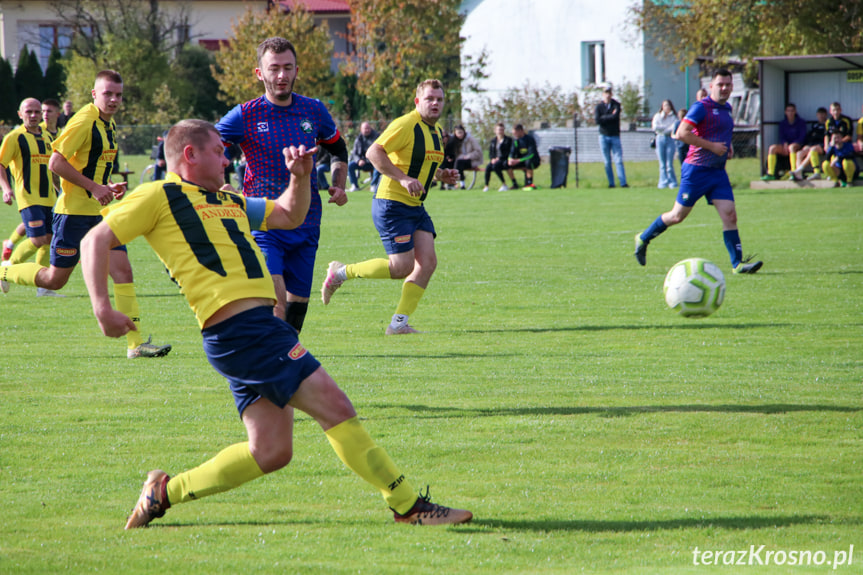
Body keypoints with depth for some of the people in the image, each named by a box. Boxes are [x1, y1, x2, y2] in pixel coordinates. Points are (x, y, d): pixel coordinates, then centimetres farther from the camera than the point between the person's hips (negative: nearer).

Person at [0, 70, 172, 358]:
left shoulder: (109, 125, 14)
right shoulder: (84, 121, -14)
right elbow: (56, 162, -19)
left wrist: (110, 186, 9)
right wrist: (93, 187, -20)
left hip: (100, 212, 8)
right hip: (75, 212, -8)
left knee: (122, 270, -6)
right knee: (54, 279, 0)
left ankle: (136, 342, -8)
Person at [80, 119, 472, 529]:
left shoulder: (227, 202, 27)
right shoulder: (158, 197, 2)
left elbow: (289, 215, 37)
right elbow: (96, 240, 0)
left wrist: (300, 177, 17)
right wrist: (102, 308, -12)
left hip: (259, 327, 10)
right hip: (239, 329, -10)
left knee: (270, 452, 7)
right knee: (335, 407, -10)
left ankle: (165, 492, 16)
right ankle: (408, 505, -5)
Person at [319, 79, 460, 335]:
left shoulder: (438, 131, 14)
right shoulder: (406, 125, -15)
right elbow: (374, 152, -22)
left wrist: (442, 175, 8)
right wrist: (402, 178, -28)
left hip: (416, 207, 9)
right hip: (392, 204, -9)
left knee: (427, 262, -5)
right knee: (402, 267, -11)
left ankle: (399, 323, 1)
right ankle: (342, 272, 9)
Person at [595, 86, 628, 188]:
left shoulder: (616, 105, 4)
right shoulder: (599, 107, 4)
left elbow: (615, 116, -14)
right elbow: (597, 121, -10)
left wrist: (603, 117, -6)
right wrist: (610, 117, -8)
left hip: (615, 136, -1)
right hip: (604, 136, 1)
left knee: (618, 160, -8)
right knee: (607, 162, 2)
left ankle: (623, 182, -14)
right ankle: (611, 183, 6)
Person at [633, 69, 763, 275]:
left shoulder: (726, 109, 14)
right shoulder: (701, 107, -12)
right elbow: (682, 133, -22)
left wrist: (727, 146, 12)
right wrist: (711, 146, -21)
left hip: (718, 172, 7)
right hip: (696, 170, -7)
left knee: (729, 215, -7)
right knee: (678, 215, 4)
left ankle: (738, 263, -8)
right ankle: (643, 238, 25)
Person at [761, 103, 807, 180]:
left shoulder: (801, 122, 4)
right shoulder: (782, 123, 15)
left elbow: (802, 137, -6)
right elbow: (781, 137, 8)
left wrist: (790, 145, -19)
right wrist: (785, 144, -16)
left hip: (798, 145, -4)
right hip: (786, 145, 4)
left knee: (792, 147, -40)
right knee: (772, 148, -23)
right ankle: (770, 174, -29)